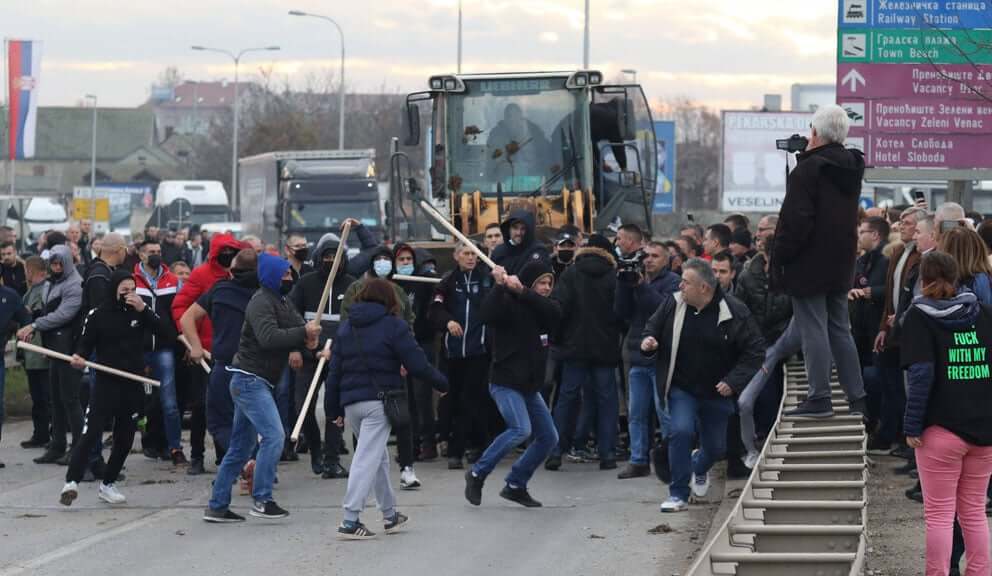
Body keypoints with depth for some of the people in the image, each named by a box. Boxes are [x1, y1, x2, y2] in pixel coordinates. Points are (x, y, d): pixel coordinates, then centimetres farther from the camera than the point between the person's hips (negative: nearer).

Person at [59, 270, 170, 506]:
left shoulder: (138, 310, 4)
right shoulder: (98, 315, -5)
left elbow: (164, 329, -4)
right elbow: (85, 344, 1)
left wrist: (144, 309, -16)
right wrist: (79, 358, -21)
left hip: (133, 385, 4)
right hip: (106, 382, -4)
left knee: (125, 438, 9)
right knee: (91, 433, -16)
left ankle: (108, 484, 23)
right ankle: (71, 482, -19)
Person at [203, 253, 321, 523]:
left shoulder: (282, 302, 18)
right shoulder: (261, 302, -15)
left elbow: (297, 326, 15)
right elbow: (268, 337, -29)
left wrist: (308, 337, -7)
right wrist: (303, 333, -25)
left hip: (256, 382, 10)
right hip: (250, 380, -10)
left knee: (240, 447, 12)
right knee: (273, 436, -17)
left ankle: (217, 506, 16)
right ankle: (262, 500, -15)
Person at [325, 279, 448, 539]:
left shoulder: (345, 328, 13)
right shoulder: (394, 326, -4)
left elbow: (334, 371, 12)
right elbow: (417, 364, -6)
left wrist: (335, 410, 17)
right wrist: (442, 383, 11)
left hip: (350, 402, 6)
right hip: (379, 401, -6)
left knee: (378, 457, 20)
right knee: (368, 459, -8)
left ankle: (390, 514, 28)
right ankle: (350, 521, -16)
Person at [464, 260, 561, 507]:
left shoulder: (542, 307, 9)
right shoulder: (509, 304, -9)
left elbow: (555, 312, -15)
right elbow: (489, 314, -28)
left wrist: (523, 291, -26)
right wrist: (500, 286, -37)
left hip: (530, 386, 8)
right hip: (506, 382, -8)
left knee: (549, 438, 8)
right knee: (521, 429, -25)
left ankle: (515, 485, 19)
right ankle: (477, 474, -11)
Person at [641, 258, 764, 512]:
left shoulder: (734, 312, -15)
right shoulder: (673, 304, -7)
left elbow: (755, 350, -9)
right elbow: (653, 327, 10)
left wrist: (733, 381, -17)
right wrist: (648, 341, -13)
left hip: (717, 392, 0)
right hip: (682, 388, 0)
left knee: (715, 447, 10)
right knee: (680, 431, -23)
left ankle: (699, 467, 49)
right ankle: (679, 495, -10)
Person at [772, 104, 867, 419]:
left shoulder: (807, 170, -15)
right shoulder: (851, 168, 9)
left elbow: (795, 221, -20)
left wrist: (778, 260, -11)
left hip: (809, 265, -8)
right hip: (841, 264, 8)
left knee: (814, 330, -4)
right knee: (840, 330, 14)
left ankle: (819, 398, -4)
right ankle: (856, 398, 13)